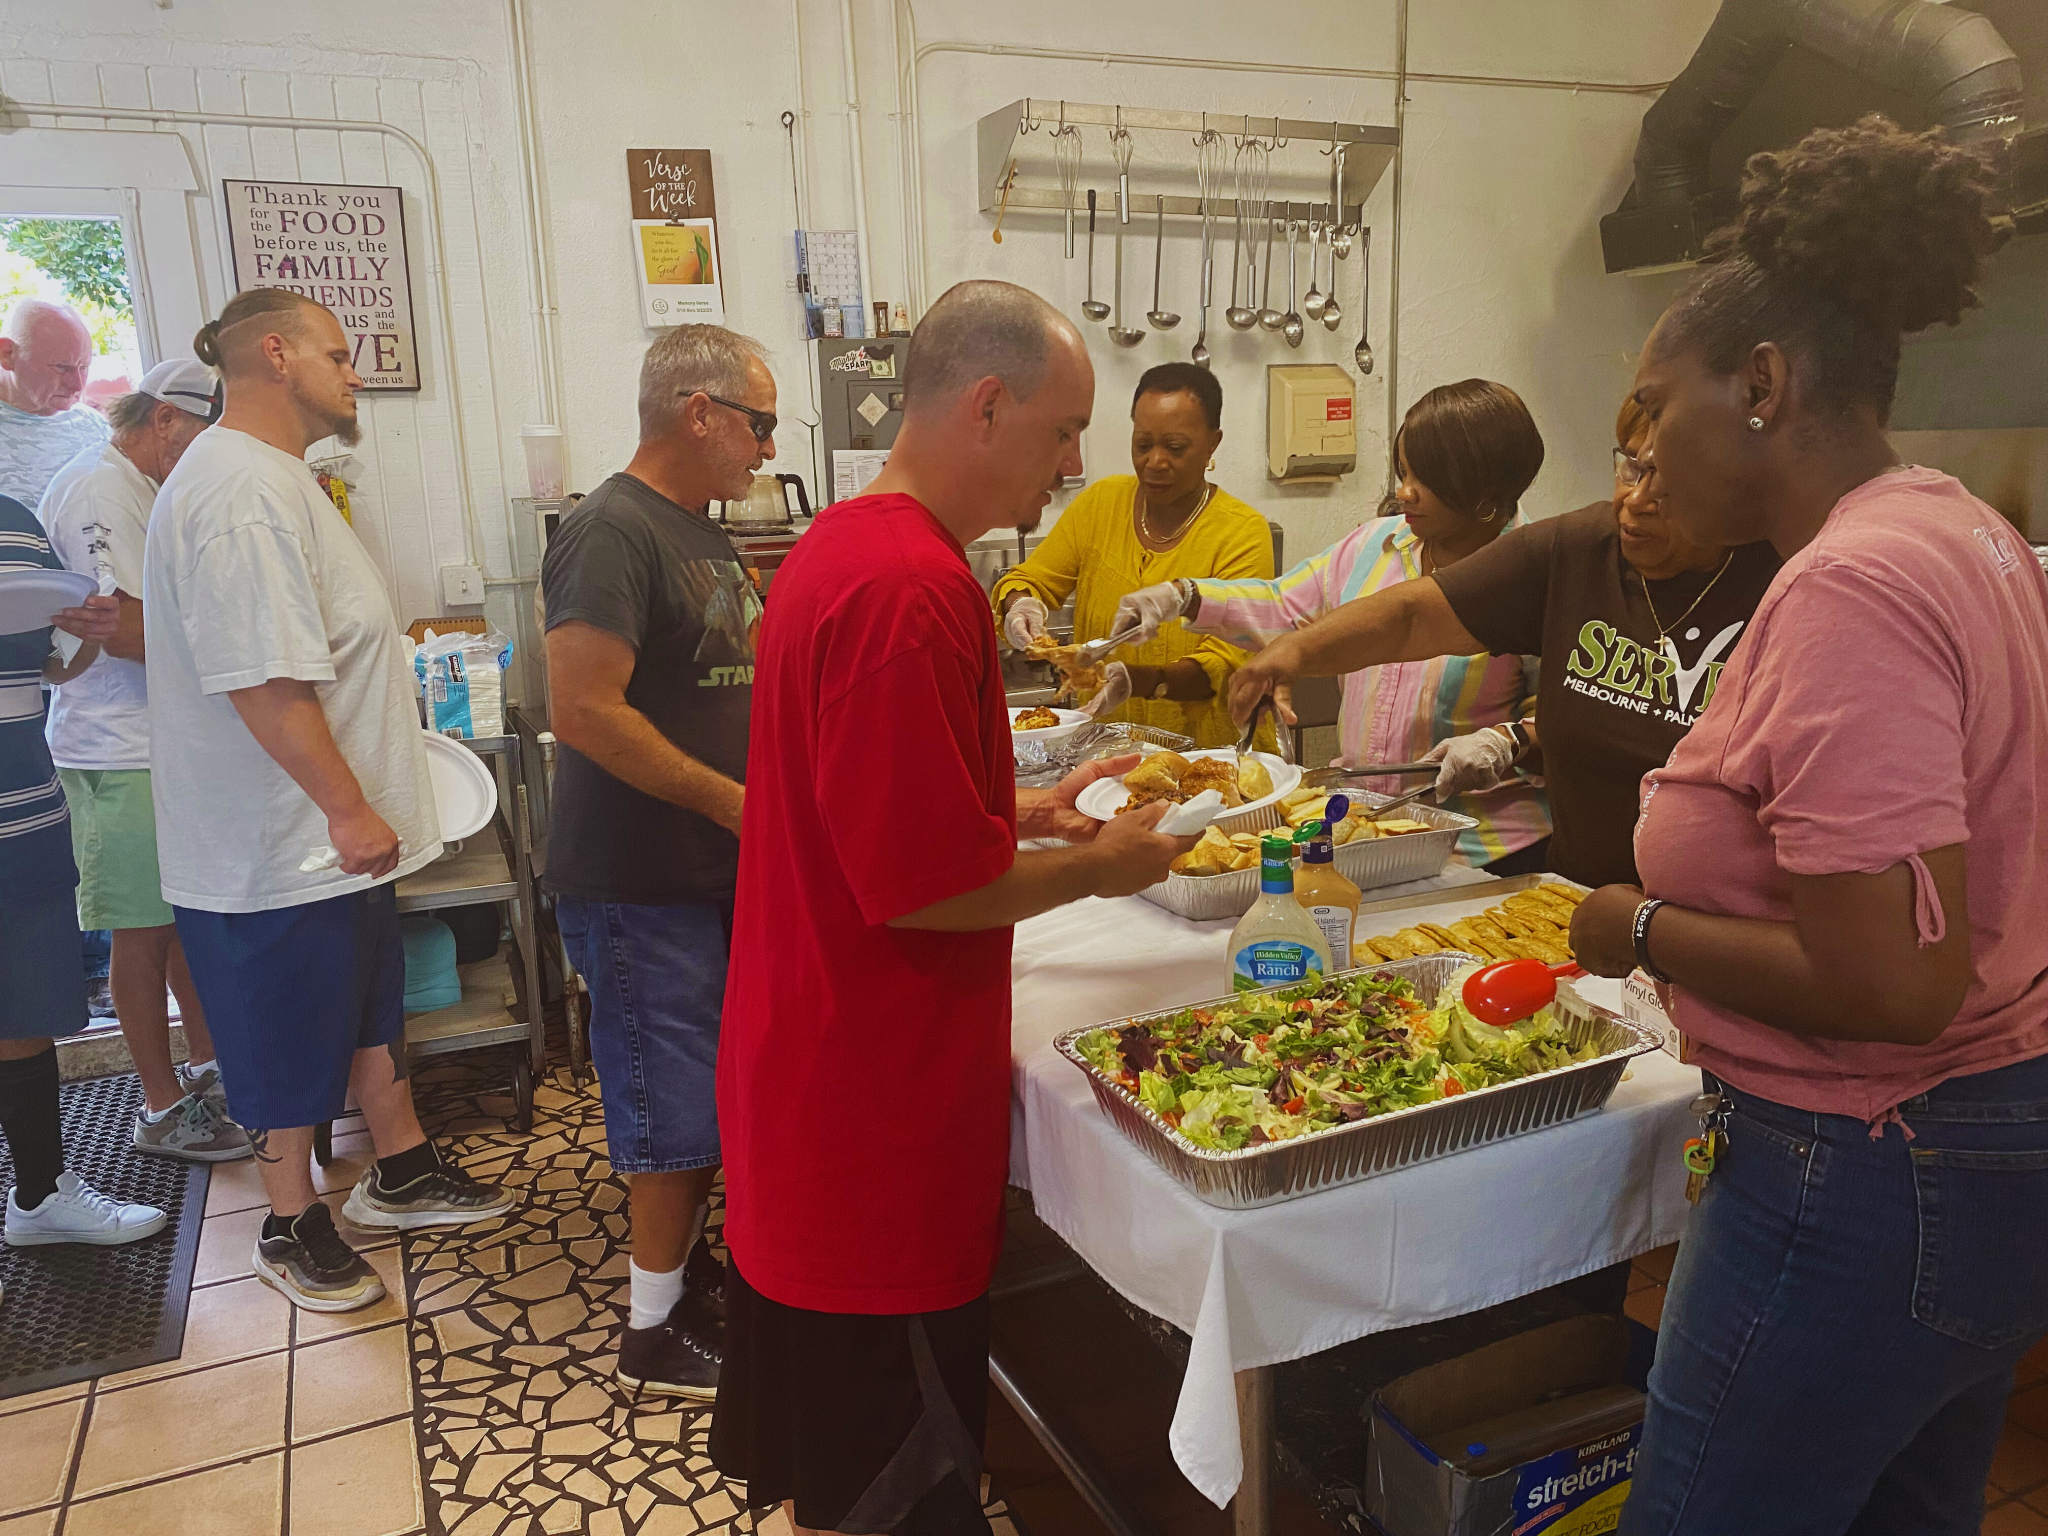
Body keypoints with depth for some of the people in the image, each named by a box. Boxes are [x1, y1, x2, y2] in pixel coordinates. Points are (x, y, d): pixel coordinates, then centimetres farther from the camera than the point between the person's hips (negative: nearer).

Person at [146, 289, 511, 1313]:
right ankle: (290, 1229, 26)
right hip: (285, 842, -11)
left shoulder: (270, 476, 13)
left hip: (333, 831, 11)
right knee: (293, 1042, 7)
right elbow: (263, 681, -29)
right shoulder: (244, 491, -23)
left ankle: (400, 1172, 38)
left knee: (371, 1005, 21)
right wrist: (348, 808, -24)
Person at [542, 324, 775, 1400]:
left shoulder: (698, 529, 13)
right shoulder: (615, 531, -18)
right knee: (677, 1102, 2)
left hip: (713, 866, 9)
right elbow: (584, 709, -25)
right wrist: (733, 802, -20)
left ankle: (680, 1255, 36)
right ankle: (659, 1330, 19)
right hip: (642, 879, -9)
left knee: (714, 1088, 18)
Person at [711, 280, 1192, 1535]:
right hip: (877, 1111, -10)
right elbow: (923, 886, -25)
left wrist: (1030, 810, 11)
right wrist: (1097, 870, -10)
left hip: (811, 1084, 10)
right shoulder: (913, 591, -25)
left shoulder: (843, 549, 9)